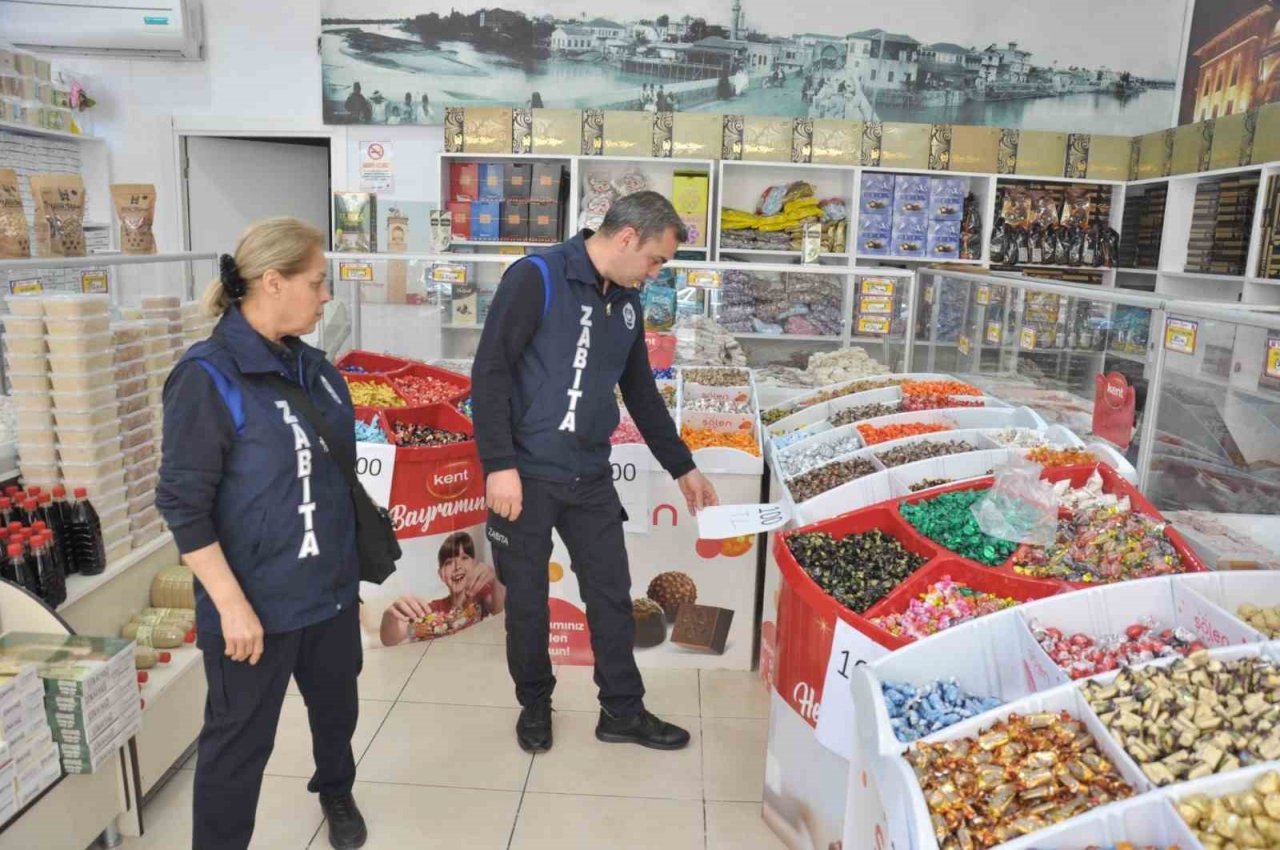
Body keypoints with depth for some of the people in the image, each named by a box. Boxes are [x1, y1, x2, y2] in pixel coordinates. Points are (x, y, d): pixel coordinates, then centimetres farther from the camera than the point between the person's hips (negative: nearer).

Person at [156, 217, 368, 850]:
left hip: (332, 587, 7)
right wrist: (232, 603, -19)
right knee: (240, 739, 9)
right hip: (256, 603, -7)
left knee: (337, 705, 25)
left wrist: (358, 556, 19)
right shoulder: (208, 377, -17)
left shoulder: (314, 367, 4)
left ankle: (336, 791, 52)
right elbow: (183, 504, -18)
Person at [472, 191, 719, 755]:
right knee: (527, 601, 10)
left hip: (591, 477, 6)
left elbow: (641, 393, 17)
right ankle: (534, 704, 32)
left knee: (613, 595, 11)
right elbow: (489, 372, -16)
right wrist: (500, 465, -20)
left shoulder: (627, 303, 10)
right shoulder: (536, 278, -12)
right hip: (526, 475, -6)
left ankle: (622, 711, 28)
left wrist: (682, 467, 18)